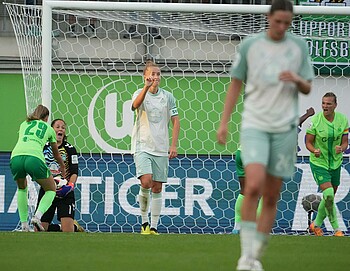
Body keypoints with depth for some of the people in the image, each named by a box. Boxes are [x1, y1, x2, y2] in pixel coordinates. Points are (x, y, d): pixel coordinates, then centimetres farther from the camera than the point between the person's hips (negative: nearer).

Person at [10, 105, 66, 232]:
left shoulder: (24, 124, 32)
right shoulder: (48, 128, 26)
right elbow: (56, 154, 39)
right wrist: (62, 168, 59)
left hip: (16, 156, 3)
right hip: (35, 158, -3)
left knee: (22, 189, 30)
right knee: (51, 190, 17)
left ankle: (24, 225, 19)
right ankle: (37, 216, -9)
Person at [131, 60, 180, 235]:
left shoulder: (168, 97, 7)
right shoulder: (140, 93, 0)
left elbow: (175, 121, 10)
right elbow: (135, 105, -24)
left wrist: (173, 145, 1)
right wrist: (147, 87, -39)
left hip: (161, 148, 3)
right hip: (142, 146, -3)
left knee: (157, 188, 3)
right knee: (146, 181, -20)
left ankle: (153, 227, 9)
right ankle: (144, 221, -2)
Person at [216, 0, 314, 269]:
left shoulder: (299, 46, 6)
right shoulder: (249, 45, 2)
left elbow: (307, 88, 11)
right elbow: (236, 84, 9)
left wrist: (297, 79, -12)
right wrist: (224, 122, 3)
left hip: (285, 128, 2)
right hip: (254, 125, -2)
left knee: (272, 197, 3)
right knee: (254, 186, -21)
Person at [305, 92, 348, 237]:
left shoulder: (343, 120, -5)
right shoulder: (315, 120, -14)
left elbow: (345, 142, 0)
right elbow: (308, 142, -6)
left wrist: (341, 148, -24)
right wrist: (314, 151, -27)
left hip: (335, 162, 4)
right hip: (318, 162, -4)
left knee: (330, 196, 12)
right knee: (328, 194, -20)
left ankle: (316, 224, 34)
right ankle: (336, 229, -11)